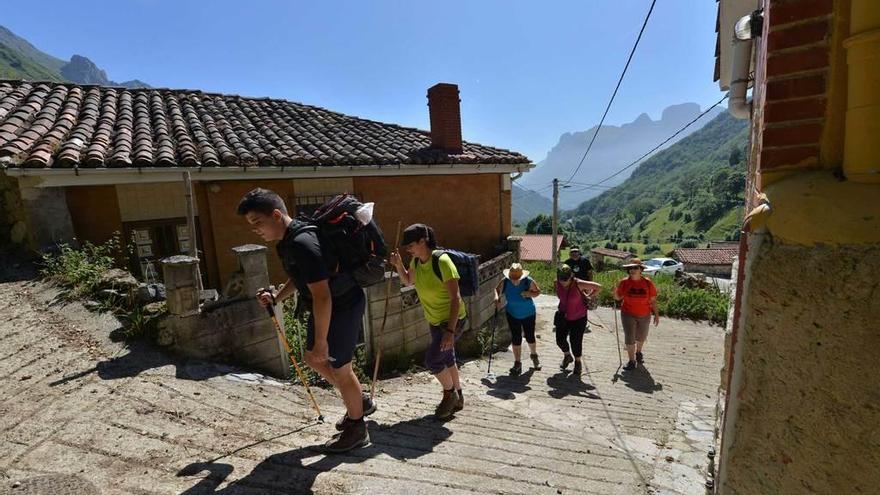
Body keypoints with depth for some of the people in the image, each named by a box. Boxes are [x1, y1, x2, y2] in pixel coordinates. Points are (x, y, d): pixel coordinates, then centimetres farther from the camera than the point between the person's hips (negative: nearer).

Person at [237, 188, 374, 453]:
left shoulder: (302, 244, -28)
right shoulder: (288, 241, 4)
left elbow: (322, 296, -29)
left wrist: (320, 340, -23)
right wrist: (275, 297, 9)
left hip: (343, 306, -10)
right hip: (326, 306, 10)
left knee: (340, 368, 3)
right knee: (313, 359, 20)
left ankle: (356, 429, 26)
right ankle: (361, 401, 36)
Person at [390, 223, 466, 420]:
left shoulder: (442, 261, -27)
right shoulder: (416, 260, -4)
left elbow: (456, 297, -27)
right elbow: (407, 281, 16)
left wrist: (450, 330, -30)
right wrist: (398, 265, -4)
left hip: (452, 319, -8)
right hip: (435, 320, 8)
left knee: (432, 360, -10)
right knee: (447, 359, 19)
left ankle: (449, 394, 17)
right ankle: (457, 398, 38)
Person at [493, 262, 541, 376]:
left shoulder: (529, 281, -23)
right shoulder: (505, 282, -20)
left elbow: (538, 292, -9)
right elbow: (497, 290, -4)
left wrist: (530, 293, -30)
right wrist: (497, 298, -26)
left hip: (528, 314, -1)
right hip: (512, 315, 1)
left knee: (530, 337, 11)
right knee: (516, 338, 3)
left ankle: (534, 356, 42)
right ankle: (517, 363, 18)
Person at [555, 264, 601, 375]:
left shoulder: (578, 284, -26)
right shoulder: (557, 283, -12)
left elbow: (599, 287, -18)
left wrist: (588, 296, -9)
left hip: (578, 318, -4)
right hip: (563, 316, 4)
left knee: (575, 341, 3)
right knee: (560, 339, 6)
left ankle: (578, 362, 31)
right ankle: (567, 356, 38)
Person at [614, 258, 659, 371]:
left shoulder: (647, 283, -10)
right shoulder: (624, 282, -11)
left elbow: (653, 300, -4)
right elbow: (618, 298, -3)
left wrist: (656, 314, -3)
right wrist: (615, 290, -23)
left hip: (644, 315, 1)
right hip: (628, 315, -1)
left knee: (641, 337, 20)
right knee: (629, 338, -1)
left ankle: (638, 352, 49)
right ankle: (632, 361, 15)